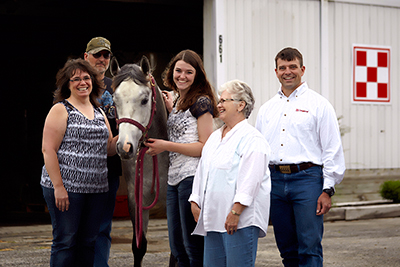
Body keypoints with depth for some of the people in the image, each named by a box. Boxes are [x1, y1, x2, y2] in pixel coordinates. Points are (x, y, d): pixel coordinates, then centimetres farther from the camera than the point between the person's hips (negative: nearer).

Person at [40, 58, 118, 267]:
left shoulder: (99, 112, 16)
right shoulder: (61, 110, -4)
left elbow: (108, 149, 20)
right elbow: (48, 149, -11)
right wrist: (58, 186, -18)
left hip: (96, 188, 6)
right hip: (66, 187, -6)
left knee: (88, 242, 9)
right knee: (65, 241, -3)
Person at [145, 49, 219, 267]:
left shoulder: (201, 102, -9)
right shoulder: (178, 101, 16)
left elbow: (206, 147, -15)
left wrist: (167, 146, -15)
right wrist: (170, 110, 14)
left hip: (192, 176, -9)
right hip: (174, 178, 9)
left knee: (193, 245, -5)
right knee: (177, 246, 13)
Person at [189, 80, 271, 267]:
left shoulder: (252, 139, -8)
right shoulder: (215, 137, 20)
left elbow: (250, 179, -17)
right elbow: (202, 171, 23)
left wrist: (236, 211, -22)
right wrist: (195, 201, 14)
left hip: (241, 220, -9)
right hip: (213, 218, 9)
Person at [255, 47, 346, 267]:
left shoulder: (319, 104, 3)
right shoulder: (266, 109, 16)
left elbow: (333, 150, -1)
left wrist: (327, 190, -8)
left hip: (307, 177, -4)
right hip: (275, 179, 5)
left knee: (309, 249, -9)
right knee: (287, 249, 8)